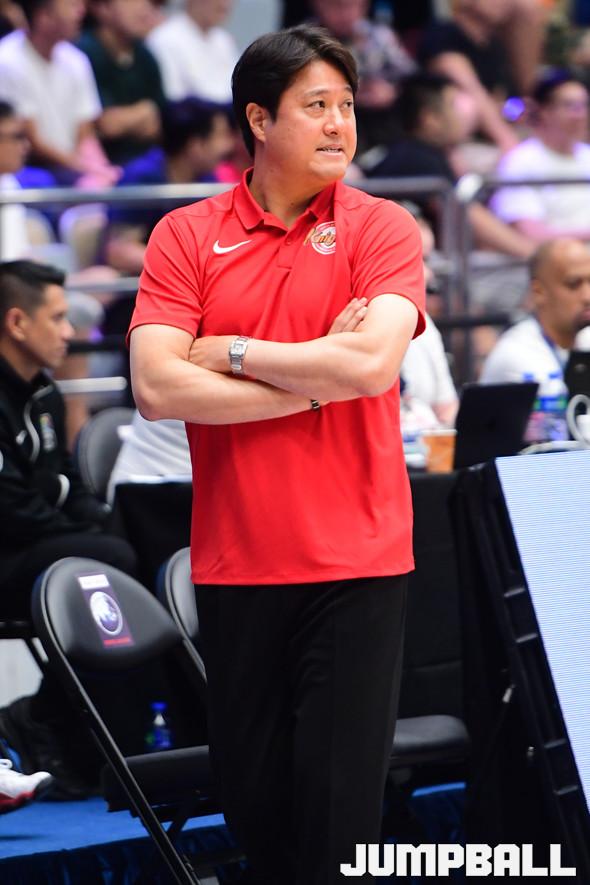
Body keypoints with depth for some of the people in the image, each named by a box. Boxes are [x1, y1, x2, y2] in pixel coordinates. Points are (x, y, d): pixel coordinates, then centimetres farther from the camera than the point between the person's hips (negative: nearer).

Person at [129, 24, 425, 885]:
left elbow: (372, 363, -17)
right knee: (251, 794, 10)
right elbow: (156, 388, -10)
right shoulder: (185, 235, 2)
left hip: (357, 561, -2)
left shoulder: (382, 228, 0)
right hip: (233, 563, 2)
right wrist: (316, 378, -11)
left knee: (338, 807, -2)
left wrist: (232, 352, -8)